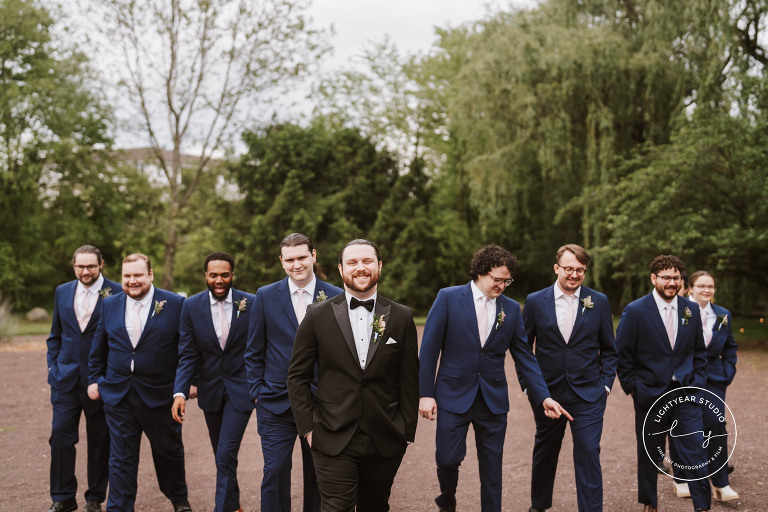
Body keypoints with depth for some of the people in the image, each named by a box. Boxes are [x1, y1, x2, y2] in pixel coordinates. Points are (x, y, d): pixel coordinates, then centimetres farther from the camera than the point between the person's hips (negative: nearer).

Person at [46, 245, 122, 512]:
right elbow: (55, 335, 16)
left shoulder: (117, 294, -6)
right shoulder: (62, 292, 9)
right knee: (60, 436, 0)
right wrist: (54, 368, 7)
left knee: (100, 441, 7)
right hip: (66, 378, 3)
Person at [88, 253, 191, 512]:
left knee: (169, 451, 14)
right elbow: (99, 347, 14)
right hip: (118, 394, 2)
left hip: (160, 394, -2)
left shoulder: (175, 304, -5)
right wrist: (94, 379, 11)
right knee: (121, 458, 5)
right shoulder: (110, 305, 6)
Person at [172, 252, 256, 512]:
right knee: (222, 456, 18)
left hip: (240, 390, -3)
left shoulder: (251, 303, -8)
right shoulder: (192, 306, -4)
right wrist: (180, 392, -16)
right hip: (211, 390, 3)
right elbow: (188, 355, -5)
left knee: (226, 455, -12)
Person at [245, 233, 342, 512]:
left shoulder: (336, 297, -1)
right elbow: (253, 351, 6)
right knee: (275, 471, -3)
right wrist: (257, 392, 0)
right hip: (276, 403, 0)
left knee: (318, 474, 10)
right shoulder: (265, 296, 1)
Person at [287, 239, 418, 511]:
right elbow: (297, 376, 3)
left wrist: (407, 431, 3)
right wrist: (308, 427, -3)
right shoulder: (318, 315, 0)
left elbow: (409, 380, 5)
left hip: (385, 442, 2)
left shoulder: (401, 317, 3)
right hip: (334, 441, -2)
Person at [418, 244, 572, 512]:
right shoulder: (448, 298, -5)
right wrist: (425, 394, -9)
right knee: (448, 458, -3)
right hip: (454, 396, -2)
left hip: (493, 399, 3)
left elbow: (524, 357, 7)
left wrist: (544, 397, -2)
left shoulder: (511, 309, 5)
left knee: (492, 466, 6)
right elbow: (429, 349, -5)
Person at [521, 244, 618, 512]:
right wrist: (528, 385, -1)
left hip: (588, 395, -1)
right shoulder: (535, 302, -1)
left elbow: (609, 349, 8)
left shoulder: (598, 302, 1)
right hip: (547, 394, 1)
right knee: (544, 454, 16)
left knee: (588, 454, -8)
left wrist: (605, 384, 0)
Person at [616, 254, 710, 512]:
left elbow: (699, 351, 14)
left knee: (695, 451, -5)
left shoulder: (691, 310, 4)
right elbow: (622, 355, -4)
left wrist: (697, 382, 5)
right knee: (649, 454, 11)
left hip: (685, 394, 2)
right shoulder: (635, 311, -8)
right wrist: (632, 389, -4)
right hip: (650, 394, -2)